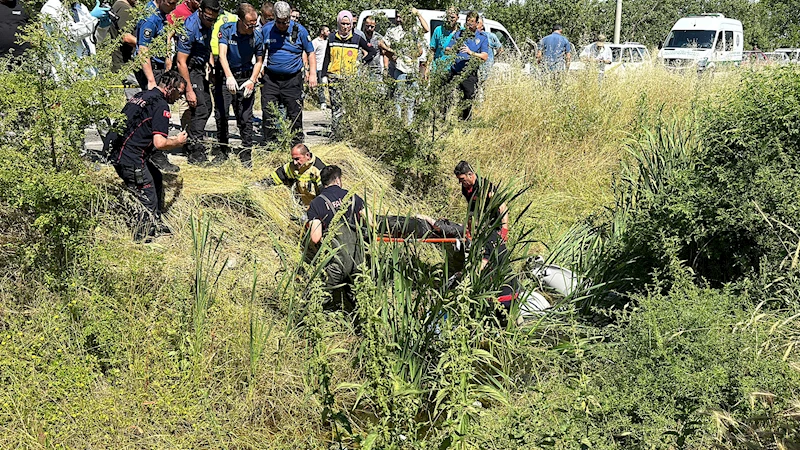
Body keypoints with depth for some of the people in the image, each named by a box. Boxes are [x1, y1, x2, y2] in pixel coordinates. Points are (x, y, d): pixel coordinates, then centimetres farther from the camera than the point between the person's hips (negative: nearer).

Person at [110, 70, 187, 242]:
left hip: (119, 154, 10)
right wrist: (177, 141, -1)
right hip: (131, 161, -10)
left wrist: (170, 138, 22)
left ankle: (156, 225, 41)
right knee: (149, 205, -2)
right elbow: (160, 143, -21)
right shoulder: (160, 105, -12)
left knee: (156, 178, 28)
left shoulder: (141, 95, 15)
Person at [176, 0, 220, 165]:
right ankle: (196, 154, -10)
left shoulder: (207, 24, 0)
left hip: (201, 70, 9)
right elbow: (181, 62, -25)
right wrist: (189, 90, -25)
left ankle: (193, 143, 27)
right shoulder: (190, 28, -26)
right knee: (200, 110, -14)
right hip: (190, 71, -9)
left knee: (207, 107, 13)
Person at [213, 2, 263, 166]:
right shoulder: (226, 30, -12)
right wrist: (229, 77, -36)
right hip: (225, 76, 0)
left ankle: (246, 154, 5)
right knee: (221, 115, 2)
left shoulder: (257, 36, -8)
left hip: (245, 78, 0)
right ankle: (223, 150, 16)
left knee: (245, 118, -3)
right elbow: (222, 54, -22)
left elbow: (259, 61, 4)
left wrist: (252, 80, -9)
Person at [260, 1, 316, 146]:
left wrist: (312, 74, -2)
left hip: (293, 79, -2)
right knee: (268, 113, 0)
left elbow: (310, 53, 6)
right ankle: (270, 144, 9)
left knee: (295, 113, 0)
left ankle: (297, 144, 10)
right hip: (271, 78, 2)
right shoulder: (266, 29, 2)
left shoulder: (299, 30, -2)